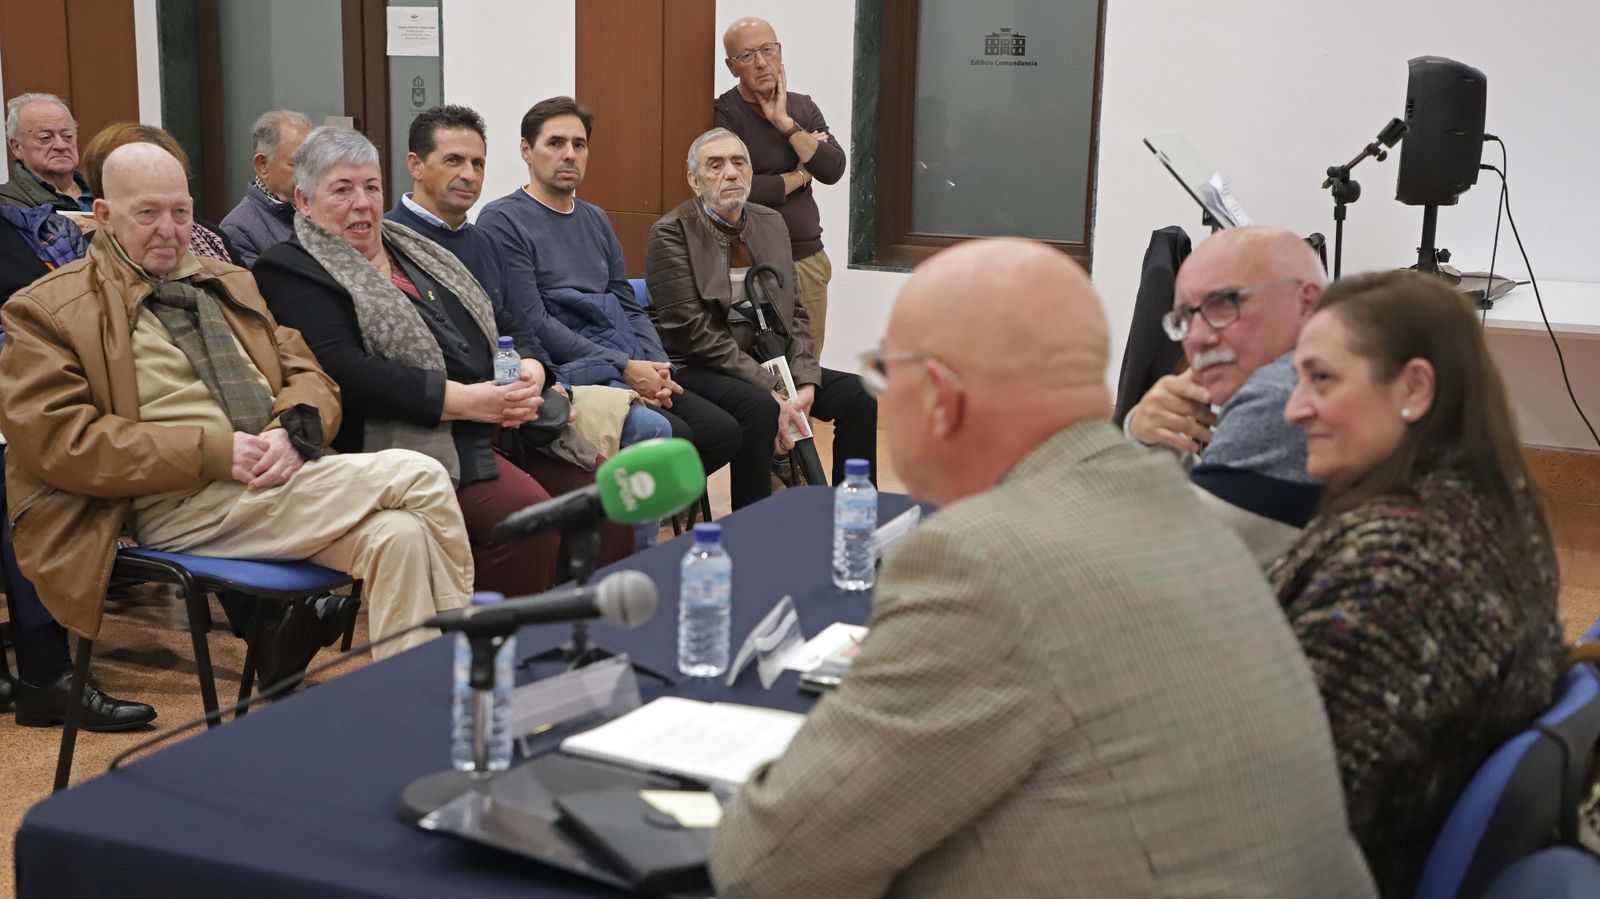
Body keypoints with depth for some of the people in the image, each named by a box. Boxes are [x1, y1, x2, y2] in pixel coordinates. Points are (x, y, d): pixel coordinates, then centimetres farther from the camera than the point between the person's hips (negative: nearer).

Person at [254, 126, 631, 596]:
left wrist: (531, 369, -2)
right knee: (525, 513, -30)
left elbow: (503, 323, 23)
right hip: (418, 438, -7)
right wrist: (462, 399, -19)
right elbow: (343, 372, -14)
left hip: (506, 426, 7)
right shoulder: (288, 271, 1)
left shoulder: (417, 251, 24)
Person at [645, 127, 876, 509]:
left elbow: (795, 313, 11)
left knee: (859, 394, -9)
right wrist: (771, 391, -22)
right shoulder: (670, 233, -8)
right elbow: (694, 331, -16)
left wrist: (804, 382, -7)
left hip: (767, 362, 7)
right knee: (759, 407, -35)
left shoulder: (771, 222, 12)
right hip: (696, 367, -7)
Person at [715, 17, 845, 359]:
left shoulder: (804, 107, 11)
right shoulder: (724, 114, -7)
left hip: (809, 259, 5)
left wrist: (785, 123, -9)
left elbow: (833, 170, -2)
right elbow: (738, 190, -18)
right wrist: (800, 176, -4)